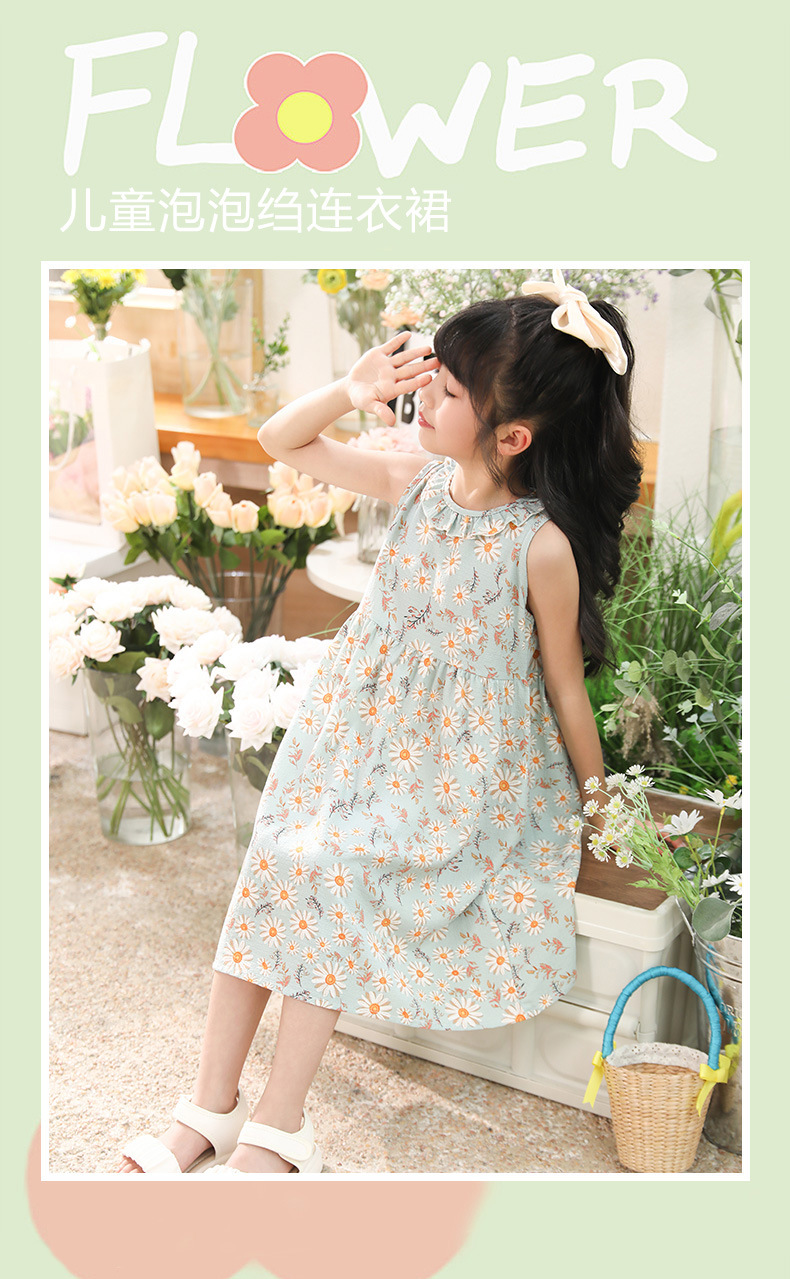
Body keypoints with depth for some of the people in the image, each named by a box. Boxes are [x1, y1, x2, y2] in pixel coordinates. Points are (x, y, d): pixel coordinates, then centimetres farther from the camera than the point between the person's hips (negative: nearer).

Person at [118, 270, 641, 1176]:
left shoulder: (543, 547, -17)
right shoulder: (414, 481, -2)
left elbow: (564, 679, -6)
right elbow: (281, 441, 6)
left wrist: (595, 803, 3)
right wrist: (352, 390, -12)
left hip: (464, 766, -5)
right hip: (361, 729, 6)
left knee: (334, 875, -22)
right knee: (273, 865, -10)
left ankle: (278, 1127, -9)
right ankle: (210, 1108, -1)